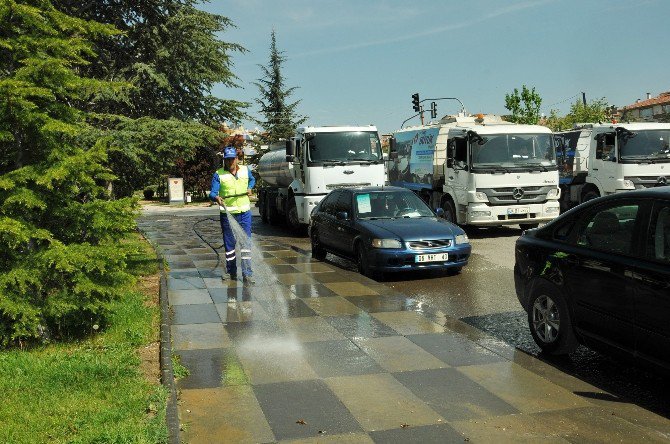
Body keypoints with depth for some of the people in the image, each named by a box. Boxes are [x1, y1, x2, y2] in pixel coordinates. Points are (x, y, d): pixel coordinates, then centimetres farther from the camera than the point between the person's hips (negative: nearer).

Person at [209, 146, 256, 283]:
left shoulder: (245, 170, 5)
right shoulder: (218, 174, -6)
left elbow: (252, 179, 28)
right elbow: (212, 192, -15)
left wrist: (250, 187, 8)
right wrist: (216, 197, -36)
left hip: (244, 212, 2)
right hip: (227, 214, -1)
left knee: (246, 243, -2)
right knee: (229, 244, 8)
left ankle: (247, 274, 0)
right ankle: (231, 272, 21)